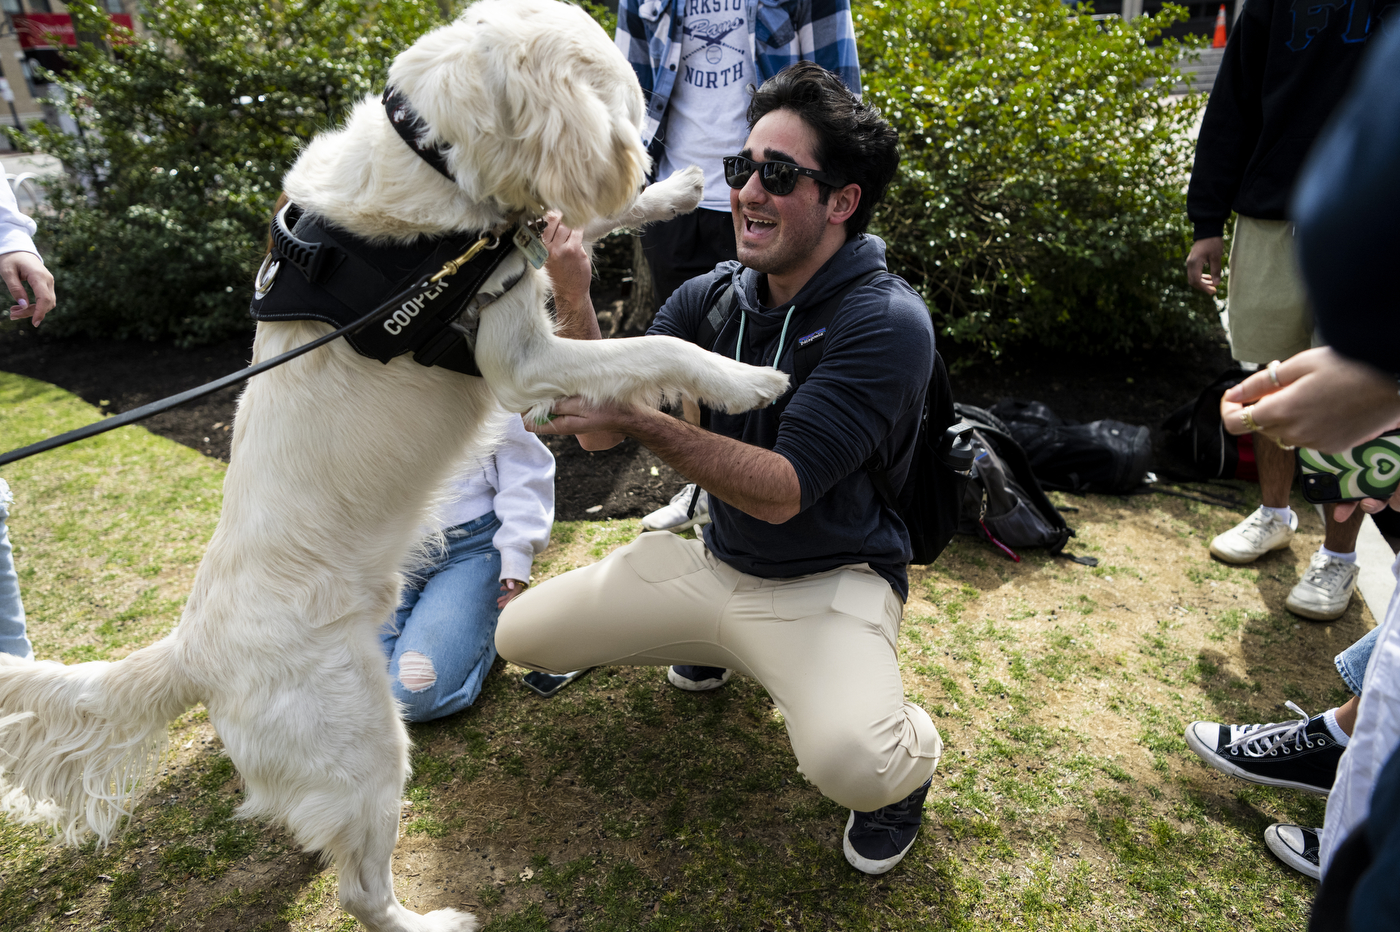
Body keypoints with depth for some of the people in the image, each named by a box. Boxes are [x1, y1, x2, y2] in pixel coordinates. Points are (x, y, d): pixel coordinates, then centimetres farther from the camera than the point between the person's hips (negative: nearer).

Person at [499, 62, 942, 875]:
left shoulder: (886, 321, -21)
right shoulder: (710, 297, -3)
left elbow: (782, 491, -26)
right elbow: (600, 434, -6)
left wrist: (640, 418, -35)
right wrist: (576, 304, -19)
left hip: (828, 583, -5)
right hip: (713, 563, 6)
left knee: (852, 763, -34)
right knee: (519, 635, 6)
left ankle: (911, 750, 6)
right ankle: (718, 645, 26)